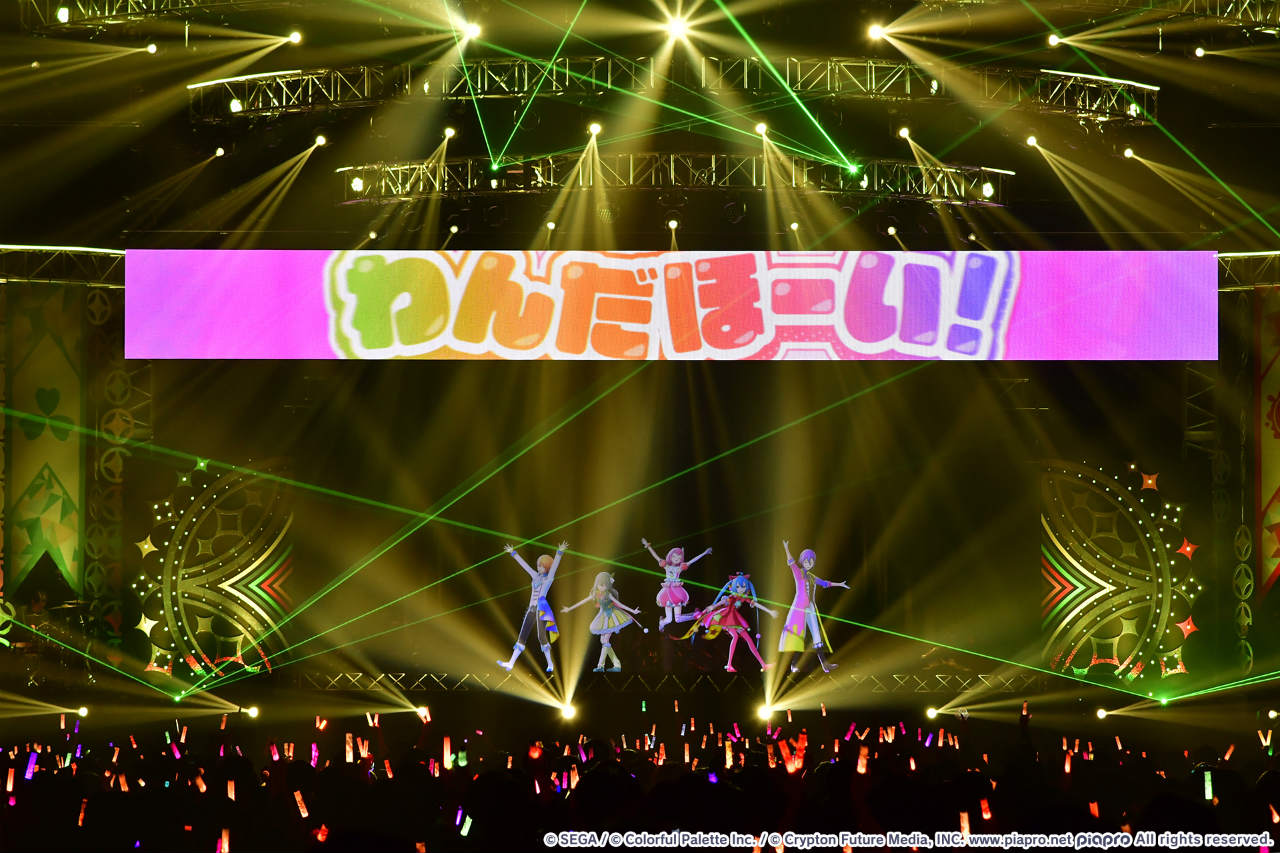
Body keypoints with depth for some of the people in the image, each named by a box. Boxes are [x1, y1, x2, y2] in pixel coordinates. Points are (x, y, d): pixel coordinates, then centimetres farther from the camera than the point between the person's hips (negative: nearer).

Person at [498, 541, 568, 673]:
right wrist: (513, 553, 31)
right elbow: (524, 564, 26)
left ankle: (550, 664, 1)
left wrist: (560, 552, -27)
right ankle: (511, 663, -4)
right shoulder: (536, 576, 19)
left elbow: (555, 564, -12)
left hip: (541, 609, -6)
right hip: (531, 610, 6)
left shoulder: (550, 577, 3)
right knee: (522, 637, 0)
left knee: (542, 637, -11)